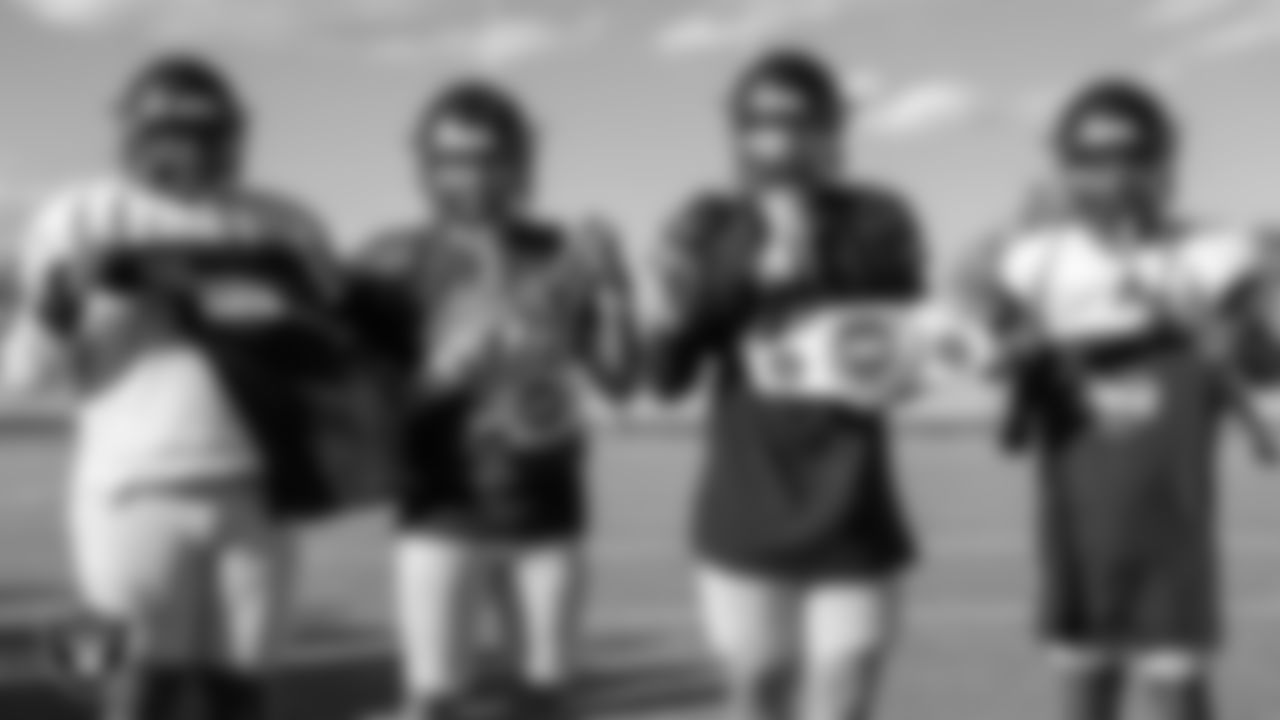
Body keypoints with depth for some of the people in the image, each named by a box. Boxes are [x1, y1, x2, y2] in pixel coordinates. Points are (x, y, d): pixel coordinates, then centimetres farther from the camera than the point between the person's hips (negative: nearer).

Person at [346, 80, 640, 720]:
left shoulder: (561, 257, 2)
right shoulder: (396, 264, -5)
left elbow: (619, 379, 1)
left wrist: (610, 293, -12)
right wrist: (476, 340, -17)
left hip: (548, 512, 3)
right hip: (443, 515, -3)